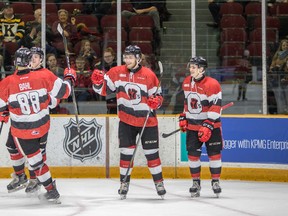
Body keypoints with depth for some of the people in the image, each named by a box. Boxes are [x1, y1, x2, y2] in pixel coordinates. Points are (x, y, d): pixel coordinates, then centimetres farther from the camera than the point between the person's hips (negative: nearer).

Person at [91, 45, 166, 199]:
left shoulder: (149, 75, -7)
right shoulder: (117, 72, -2)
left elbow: (158, 95, 0)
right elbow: (103, 89, 1)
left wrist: (156, 101, -22)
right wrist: (98, 81, -19)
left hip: (147, 120, -1)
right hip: (126, 120, 1)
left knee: (151, 152, 4)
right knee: (126, 152, 1)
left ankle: (159, 182, 17)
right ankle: (124, 183, 11)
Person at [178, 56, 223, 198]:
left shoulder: (212, 84, -17)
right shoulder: (186, 83, 6)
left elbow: (215, 107, -20)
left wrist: (208, 125, -25)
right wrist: (183, 117, 14)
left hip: (211, 125, -5)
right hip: (192, 125, 5)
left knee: (214, 153, -2)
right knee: (192, 153, 2)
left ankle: (215, 181, 11)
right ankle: (196, 182, 12)